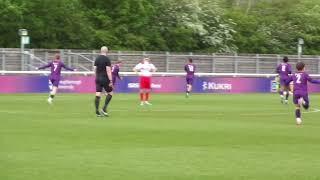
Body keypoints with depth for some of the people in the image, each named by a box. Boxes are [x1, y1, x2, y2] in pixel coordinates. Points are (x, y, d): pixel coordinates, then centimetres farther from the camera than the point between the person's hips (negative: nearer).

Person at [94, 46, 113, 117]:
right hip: (105, 79, -5)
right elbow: (108, 70, -15)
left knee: (98, 95, 2)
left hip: (98, 79, 5)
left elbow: (95, 69, 11)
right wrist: (111, 81, -14)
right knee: (109, 93, 8)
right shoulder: (107, 59, -10)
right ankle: (104, 109, -4)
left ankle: (97, 112, -1)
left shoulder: (97, 58, 8)